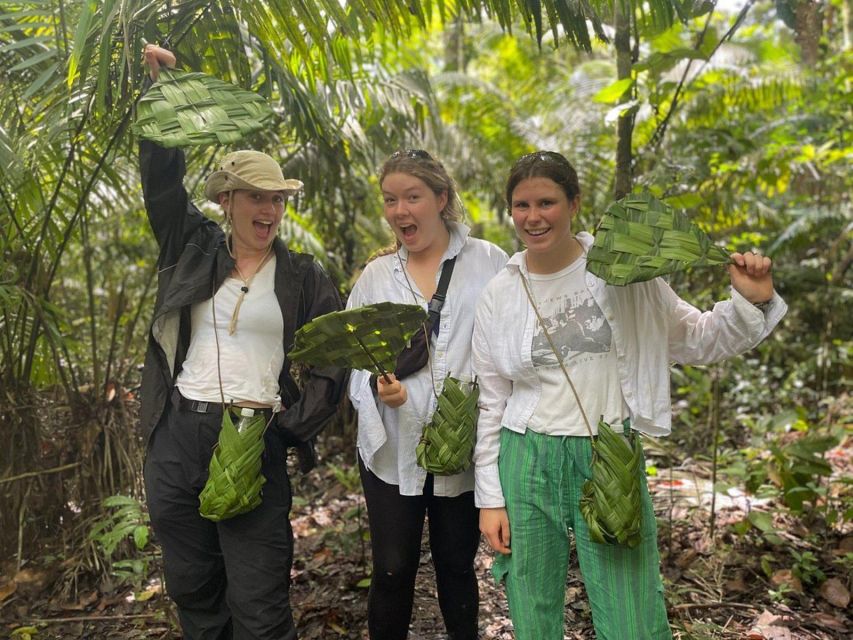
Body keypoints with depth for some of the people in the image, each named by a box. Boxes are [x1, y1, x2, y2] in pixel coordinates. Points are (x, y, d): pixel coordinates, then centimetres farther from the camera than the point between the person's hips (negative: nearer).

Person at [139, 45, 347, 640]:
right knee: (192, 590, 16)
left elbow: (332, 362, 1)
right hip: (177, 438, 3)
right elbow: (163, 181, 6)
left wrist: (292, 427, -7)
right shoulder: (194, 247, 10)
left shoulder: (305, 277, 3)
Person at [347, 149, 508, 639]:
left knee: (457, 563, 15)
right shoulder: (376, 276, 7)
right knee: (393, 569, 6)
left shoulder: (488, 263, -1)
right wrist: (377, 386, -16)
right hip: (394, 447, 1)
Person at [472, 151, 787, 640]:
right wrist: (490, 499, 4)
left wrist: (752, 302, -13)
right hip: (527, 462, 1)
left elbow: (698, 341, 6)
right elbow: (492, 404, 4)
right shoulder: (499, 296, -1)